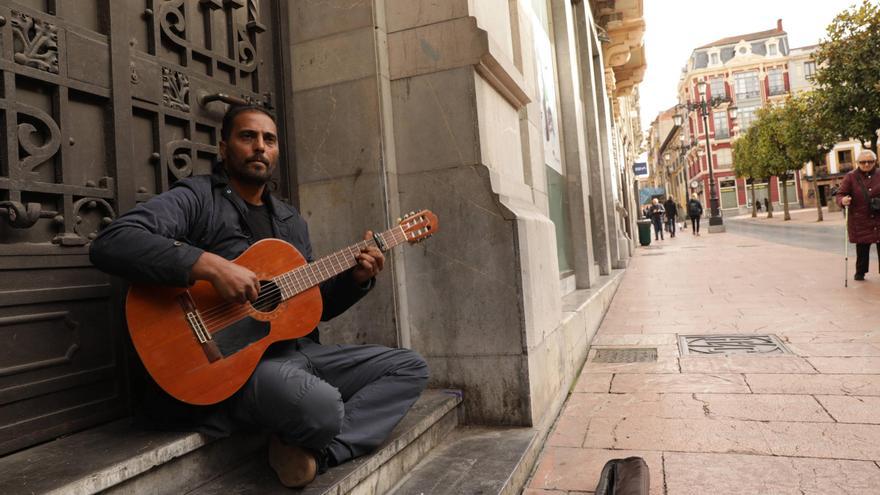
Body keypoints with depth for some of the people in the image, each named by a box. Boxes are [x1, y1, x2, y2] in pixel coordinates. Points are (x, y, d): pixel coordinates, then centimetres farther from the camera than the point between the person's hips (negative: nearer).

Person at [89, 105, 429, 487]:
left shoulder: (290, 221, 17)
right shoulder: (196, 198, -5)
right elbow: (110, 244, -22)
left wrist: (355, 279, 1)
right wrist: (210, 265, -30)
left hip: (298, 350, 8)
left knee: (408, 368, 4)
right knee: (321, 407, -37)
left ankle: (314, 452, -9)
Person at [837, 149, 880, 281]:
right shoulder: (851, 177, -2)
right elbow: (839, 194, -6)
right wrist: (843, 200, -27)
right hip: (860, 220, -2)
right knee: (862, 247, 4)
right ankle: (860, 272, 18)